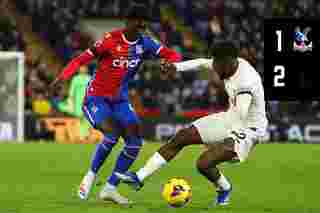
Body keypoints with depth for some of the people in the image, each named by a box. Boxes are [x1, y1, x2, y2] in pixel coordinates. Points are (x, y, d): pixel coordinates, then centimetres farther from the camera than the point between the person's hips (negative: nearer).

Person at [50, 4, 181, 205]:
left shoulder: (145, 43, -2)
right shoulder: (111, 39, -16)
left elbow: (174, 55, -3)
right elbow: (82, 59, -17)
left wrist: (170, 63, -27)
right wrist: (63, 77, -31)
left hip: (120, 100, 6)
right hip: (96, 98, -6)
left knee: (136, 139, -10)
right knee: (113, 132, -28)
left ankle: (110, 188, 0)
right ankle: (91, 176, -5)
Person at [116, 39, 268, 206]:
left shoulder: (246, 81, -32)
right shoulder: (229, 64, -6)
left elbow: (239, 117, -42)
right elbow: (202, 63, 13)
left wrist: (221, 88, -40)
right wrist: (177, 67, 2)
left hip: (247, 130, -9)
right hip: (230, 119, 9)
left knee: (204, 163, -22)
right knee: (182, 137, 5)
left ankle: (224, 189, 11)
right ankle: (139, 177, 9)